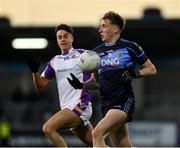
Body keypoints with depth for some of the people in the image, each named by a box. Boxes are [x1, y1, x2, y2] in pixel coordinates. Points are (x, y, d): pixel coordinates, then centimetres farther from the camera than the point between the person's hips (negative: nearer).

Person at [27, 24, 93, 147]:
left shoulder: (82, 54, -1)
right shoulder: (54, 62, 16)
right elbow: (41, 85, 15)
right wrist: (35, 71, -4)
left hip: (80, 105, -6)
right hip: (68, 108, 6)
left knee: (48, 128, -20)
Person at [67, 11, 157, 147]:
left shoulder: (129, 47, -2)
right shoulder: (97, 52, 15)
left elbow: (151, 69, 4)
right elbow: (96, 80, 22)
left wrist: (136, 73, -15)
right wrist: (81, 85, 3)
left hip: (123, 101, -7)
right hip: (107, 103, 7)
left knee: (97, 134, -23)